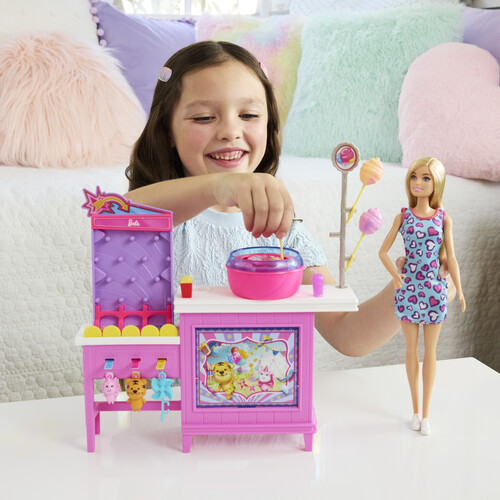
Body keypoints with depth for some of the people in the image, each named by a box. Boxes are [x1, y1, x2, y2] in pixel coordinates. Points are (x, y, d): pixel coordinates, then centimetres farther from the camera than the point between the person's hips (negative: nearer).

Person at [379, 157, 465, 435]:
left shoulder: (444, 219, 0)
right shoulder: (403, 217, 0)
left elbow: (451, 258, 0)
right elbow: (383, 251, 4)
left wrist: (460, 292, -7)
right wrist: (395, 275, -12)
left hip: (434, 288, 0)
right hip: (408, 287, 1)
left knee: (430, 350, 7)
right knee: (412, 348, 9)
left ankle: (426, 413, 17)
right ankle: (415, 410, 23)